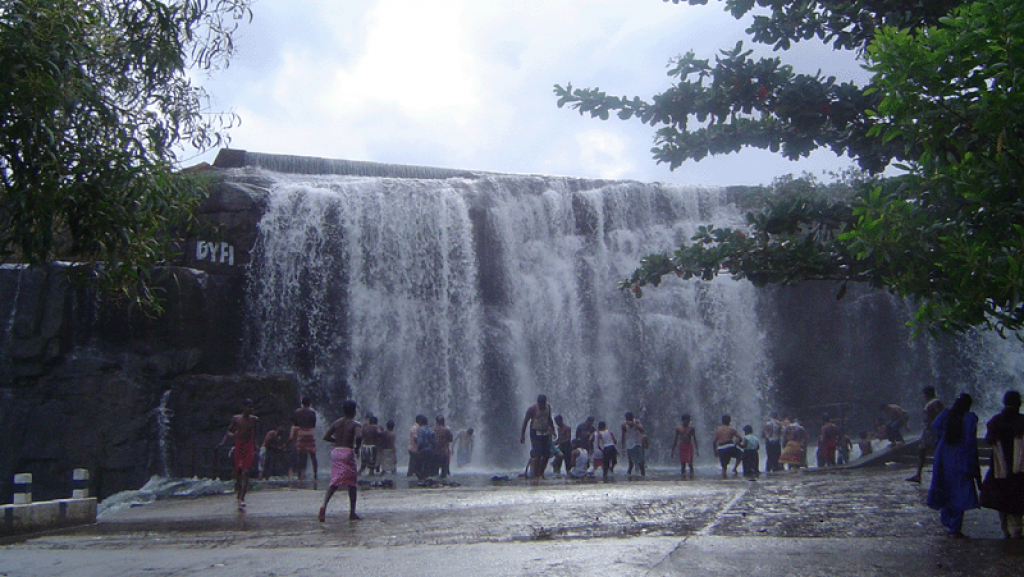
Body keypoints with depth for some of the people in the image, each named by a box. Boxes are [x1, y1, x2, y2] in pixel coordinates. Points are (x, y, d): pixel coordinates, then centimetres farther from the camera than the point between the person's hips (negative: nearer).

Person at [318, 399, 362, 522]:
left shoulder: (336, 423, 10)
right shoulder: (355, 424, -4)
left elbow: (326, 437, 4)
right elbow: (359, 436, -23)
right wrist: (357, 447, -5)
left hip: (335, 451, 4)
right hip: (347, 452, -4)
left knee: (334, 482, 9)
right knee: (352, 483, 7)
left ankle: (324, 505, -16)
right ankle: (352, 513, 10)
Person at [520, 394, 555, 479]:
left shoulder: (548, 407, 7)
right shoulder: (532, 408, -10)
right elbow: (525, 421, -5)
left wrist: (552, 430, 26)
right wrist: (522, 434, -7)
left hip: (545, 433, 6)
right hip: (535, 433, -6)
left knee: (547, 454, 3)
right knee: (537, 455, -12)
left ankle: (541, 472, 20)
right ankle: (536, 475, -6)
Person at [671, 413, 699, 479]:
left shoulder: (691, 429, 2)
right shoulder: (678, 428, 5)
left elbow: (694, 439, 4)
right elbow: (675, 439, 11)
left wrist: (697, 449, -1)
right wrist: (672, 449, 10)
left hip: (689, 447, -2)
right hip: (682, 447, 2)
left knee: (690, 463, -10)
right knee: (682, 464, 2)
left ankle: (691, 477, -4)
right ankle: (684, 477, 8)